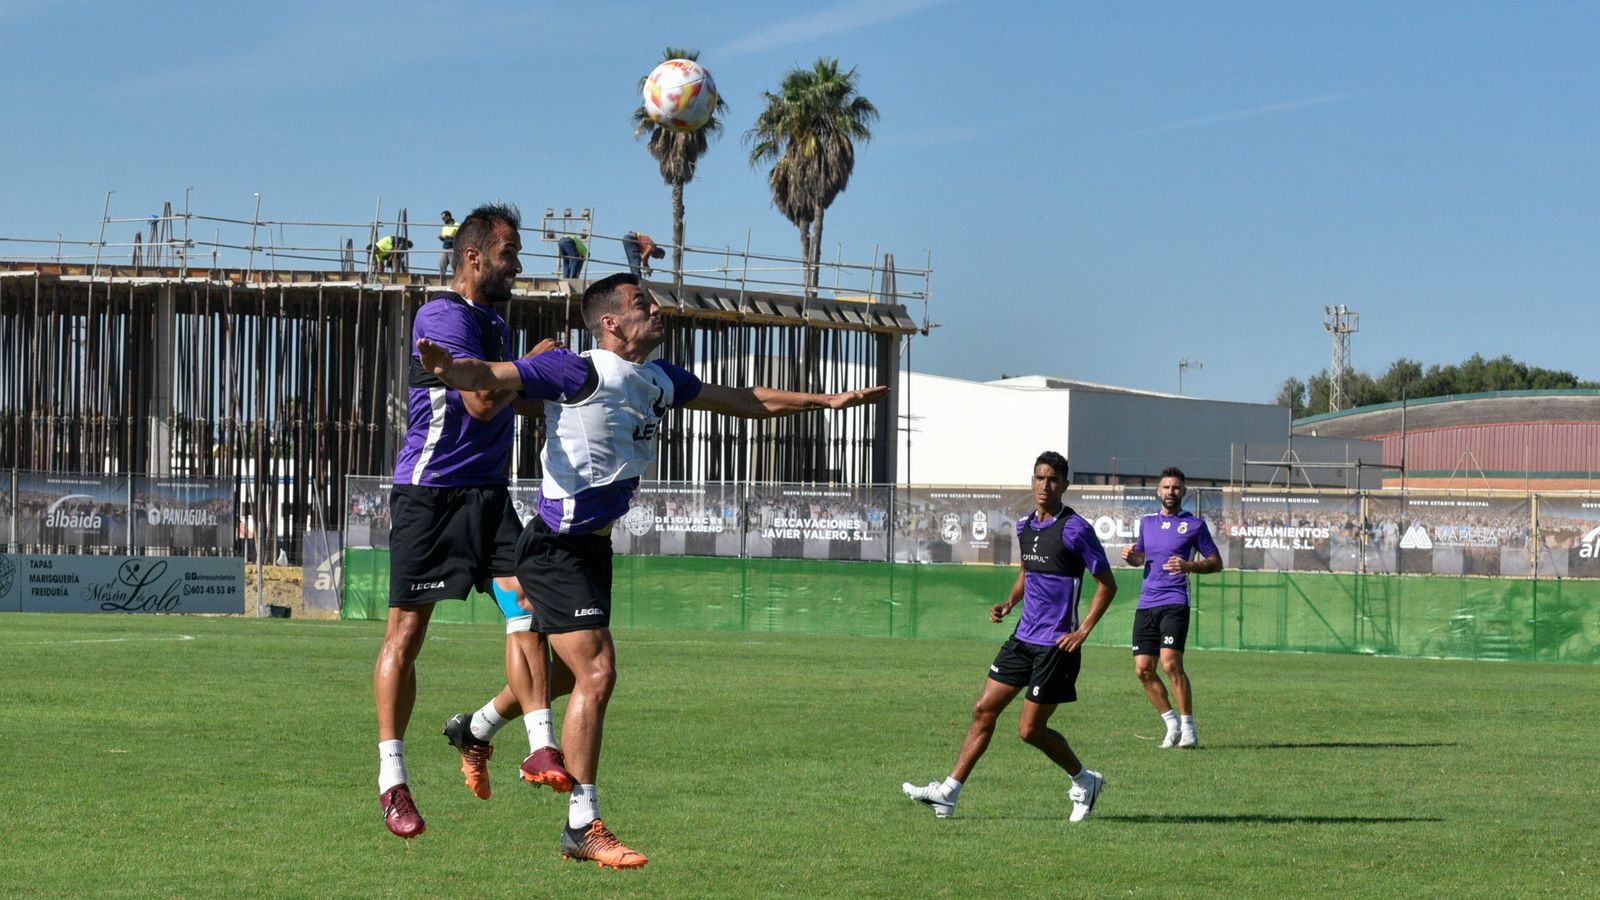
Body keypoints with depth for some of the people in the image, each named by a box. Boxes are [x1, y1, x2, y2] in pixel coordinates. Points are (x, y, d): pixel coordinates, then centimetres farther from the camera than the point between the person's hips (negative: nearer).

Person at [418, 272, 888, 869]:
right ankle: (583, 827, -9)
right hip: (556, 546, -9)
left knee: (566, 673, 19)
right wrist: (449, 368, -49)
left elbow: (745, 401, 22)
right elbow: (490, 377, -27)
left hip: (595, 547, 9)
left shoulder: (660, 381, 10)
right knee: (597, 672, -15)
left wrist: (826, 401, 24)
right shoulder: (578, 371, -16)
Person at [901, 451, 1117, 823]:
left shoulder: (1075, 530, -13)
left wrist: (1083, 631, -14)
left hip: (1056, 644, -7)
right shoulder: (1025, 527, 10)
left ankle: (1085, 782, 19)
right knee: (984, 710, 2)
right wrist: (1009, 603, 9)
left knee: (1031, 729, -4)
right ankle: (948, 794, 3)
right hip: (1024, 636, 7)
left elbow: (1107, 584, -9)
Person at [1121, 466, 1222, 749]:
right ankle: (1172, 723, 14)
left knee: (1171, 663, -18)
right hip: (1146, 604, 5)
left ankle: (1188, 728, -8)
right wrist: (1130, 556, 6)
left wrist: (1189, 566, -14)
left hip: (1174, 602, -5)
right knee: (1143, 669, -1)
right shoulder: (1147, 522, 17)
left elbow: (1216, 563, 5)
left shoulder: (1194, 524, 3)